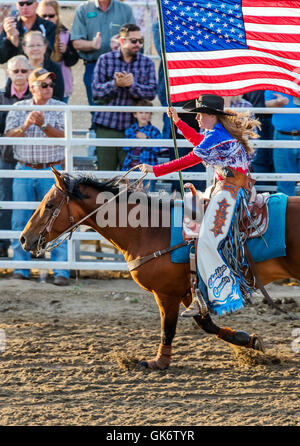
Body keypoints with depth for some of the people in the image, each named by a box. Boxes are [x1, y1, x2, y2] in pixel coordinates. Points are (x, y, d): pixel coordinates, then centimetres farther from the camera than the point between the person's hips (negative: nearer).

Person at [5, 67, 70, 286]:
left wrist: (43, 125, -21)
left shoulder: (60, 109, 3)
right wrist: (25, 126, -18)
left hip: (51, 171, -2)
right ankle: (21, 269, 11)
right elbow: (9, 136, 0)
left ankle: (61, 271, -5)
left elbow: (63, 137, -7)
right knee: (20, 220, 2)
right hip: (24, 170, 2)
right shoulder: (18, 108, 8)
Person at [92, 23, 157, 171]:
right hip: (106, 126, 0)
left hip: (133, 127, 0)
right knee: (105, 173, 2)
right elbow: (96, 90, -3)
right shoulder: (105, 60, 7)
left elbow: (152, 92, -4)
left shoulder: (147, 63, 8)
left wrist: (132, 85, -19)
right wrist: (115, 84, -20)